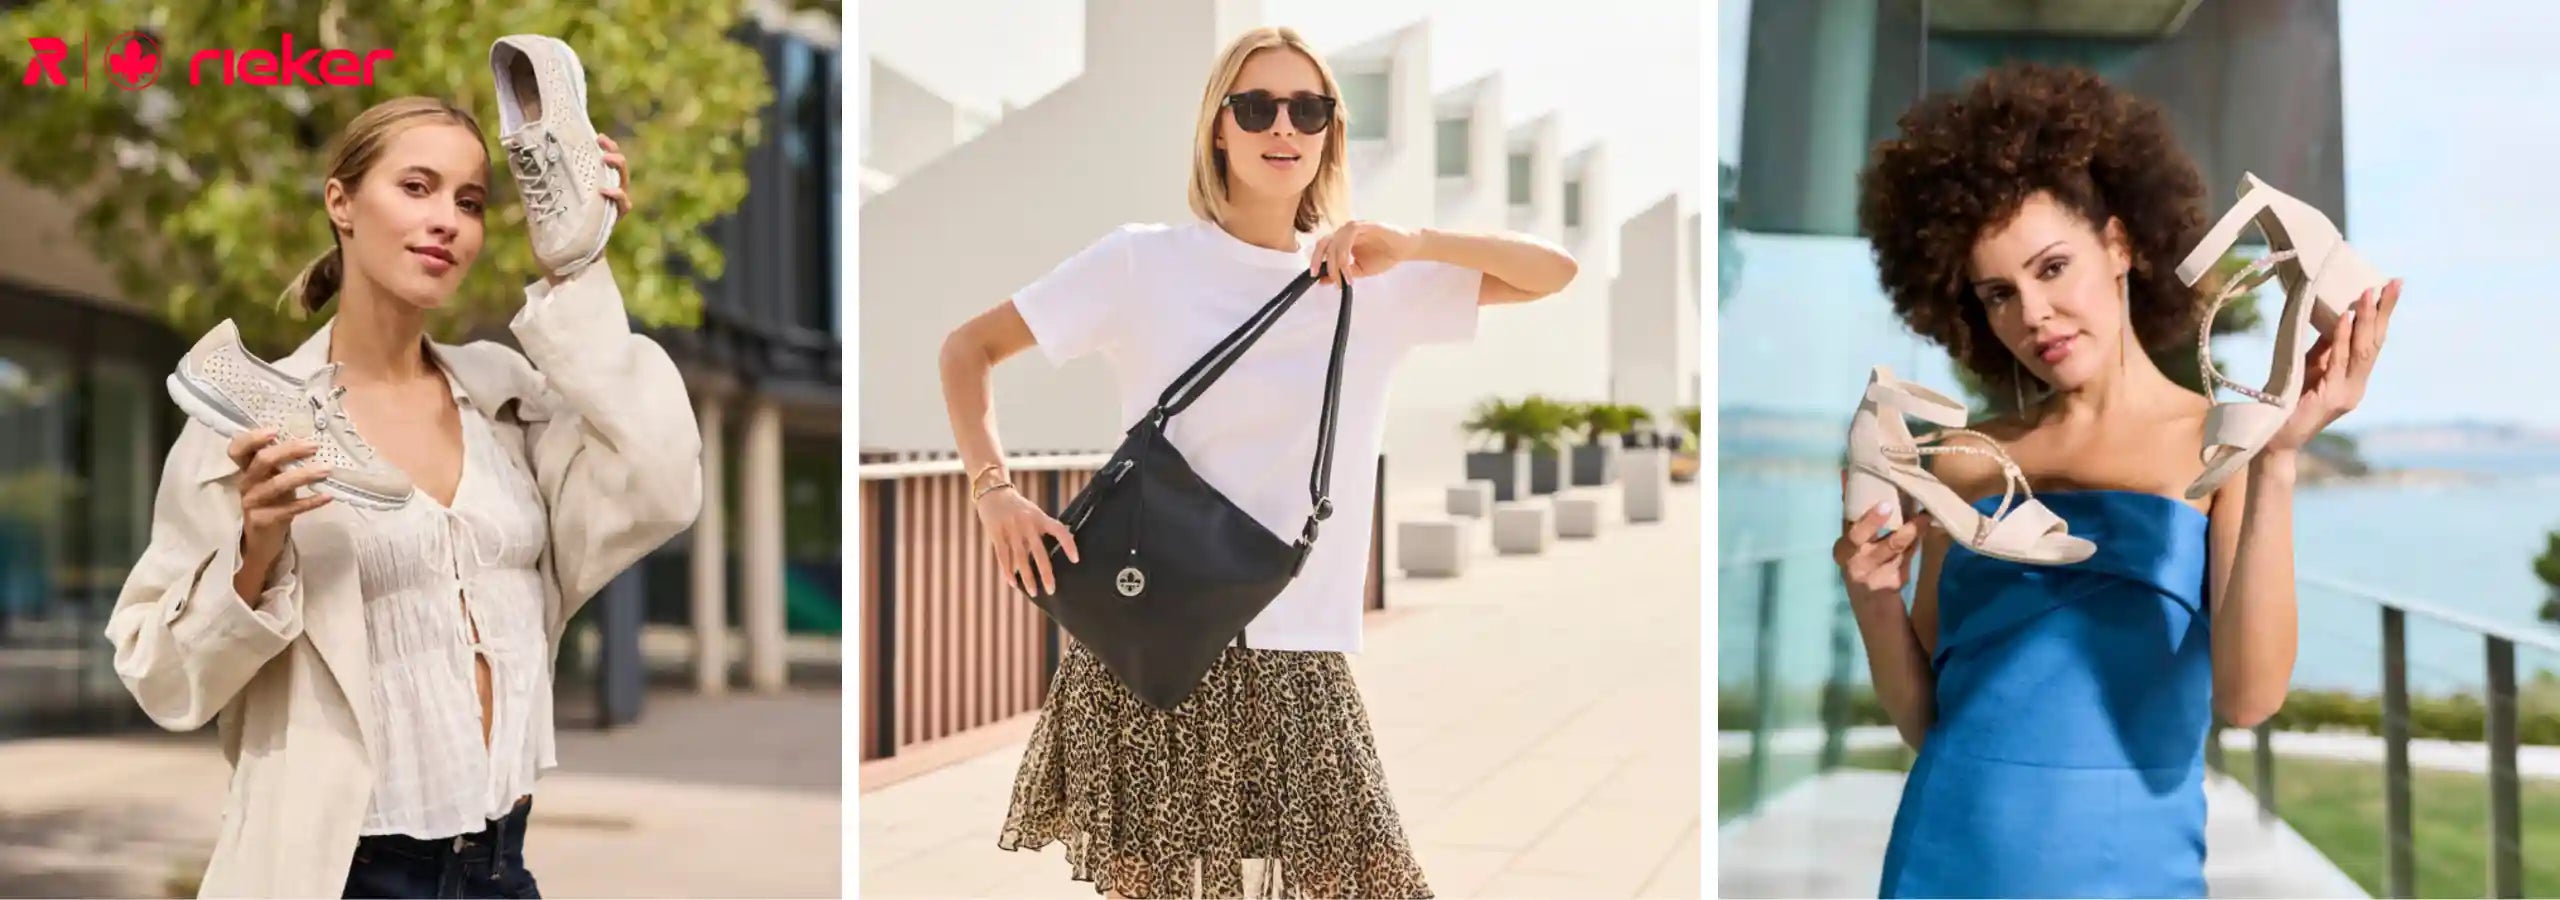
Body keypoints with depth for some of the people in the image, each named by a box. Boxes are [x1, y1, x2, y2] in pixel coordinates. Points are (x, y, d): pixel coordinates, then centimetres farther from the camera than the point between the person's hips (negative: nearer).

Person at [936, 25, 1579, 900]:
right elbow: (967, 348, 4)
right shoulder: (1145, 262, -1)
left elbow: (1554, 272, 6)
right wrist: (995, 488, -10)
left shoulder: (1376, 280, 7)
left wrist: (1410, 245, -8)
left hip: (1297, 652, 2)